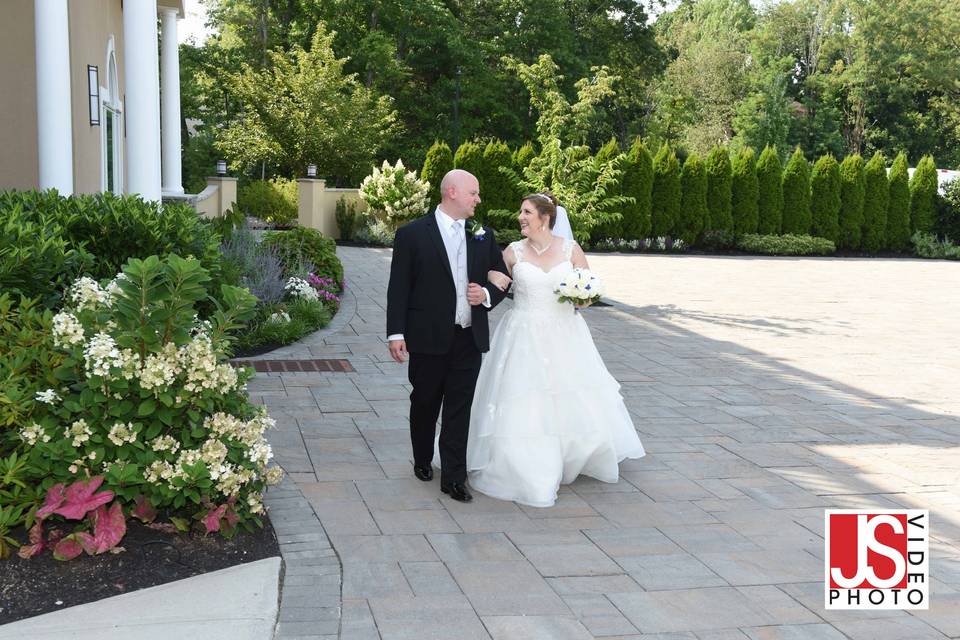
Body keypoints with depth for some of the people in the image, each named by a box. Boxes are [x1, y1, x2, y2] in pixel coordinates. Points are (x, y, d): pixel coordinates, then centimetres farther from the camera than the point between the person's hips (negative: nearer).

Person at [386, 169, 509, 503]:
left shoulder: (483, 235, 8)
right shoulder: (412, 234, -5)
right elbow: (399, 287, -6)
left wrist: (487, 296, -7)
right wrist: (396, 333, -10)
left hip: (469, 338, 3)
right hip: (427, 338, -3)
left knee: (460, 409, 2)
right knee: (424, 403, 13)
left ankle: (453, 477, 7)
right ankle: (423, 461, 34)